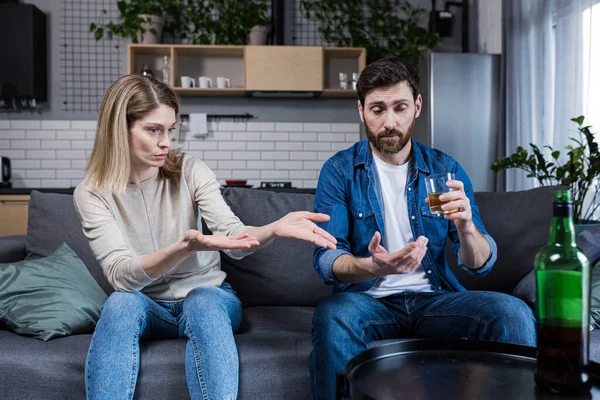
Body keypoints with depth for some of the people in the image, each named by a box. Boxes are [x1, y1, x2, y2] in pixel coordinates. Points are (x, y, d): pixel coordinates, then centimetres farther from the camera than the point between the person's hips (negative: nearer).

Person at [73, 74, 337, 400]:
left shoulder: (190, 171, -8)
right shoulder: (91, 194, -10)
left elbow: (235, 238, -19)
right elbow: (121, 275, -23)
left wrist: (275, 229, -43)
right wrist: (185, 248, -43)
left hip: (209, 296, 0)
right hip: (146, 307, 0)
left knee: (203, 301, -35)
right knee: (122, 302, -33)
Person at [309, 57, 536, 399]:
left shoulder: (445, 169, 5)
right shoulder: (340, 171, -1)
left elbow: (481, 265, 2)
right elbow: (326, 259, -8)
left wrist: (465, 226, -21)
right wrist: (375, 267, -30)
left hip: (434, 299, 2)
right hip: (369, 299, -2)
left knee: (514, 315, -23)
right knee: (333, 315, -35)